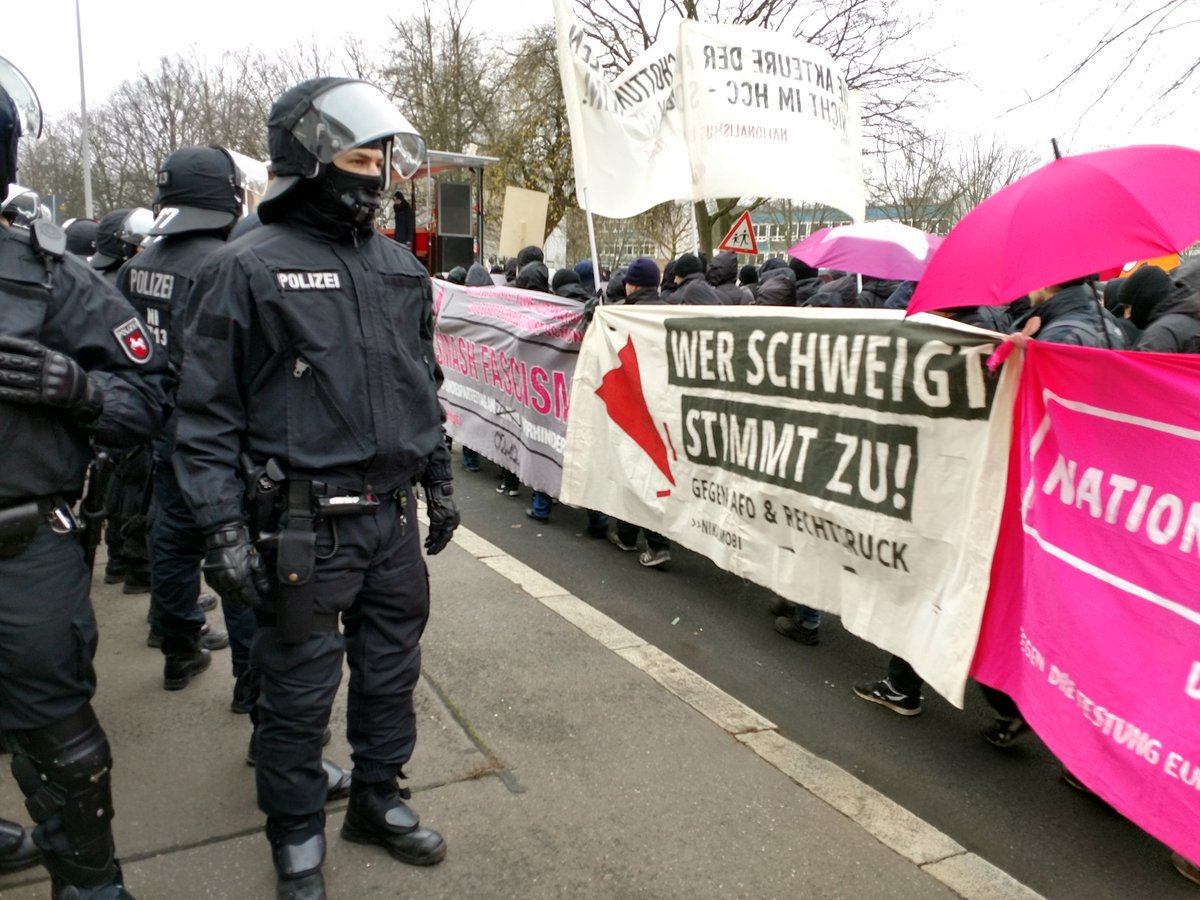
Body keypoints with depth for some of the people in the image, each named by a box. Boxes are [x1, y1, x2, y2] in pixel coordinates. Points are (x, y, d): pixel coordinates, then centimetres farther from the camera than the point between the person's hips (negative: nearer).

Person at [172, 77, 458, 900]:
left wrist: (440, 482, 17)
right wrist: (225, 529, -11)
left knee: (392, 673, 17)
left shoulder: (400, 269, 10)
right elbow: (208, 414, -7)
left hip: (392, 518, 6)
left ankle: (379, 800, 39)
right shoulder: (249, 269, -8)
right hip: (303, 527, -5)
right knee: (301, 692, 8)